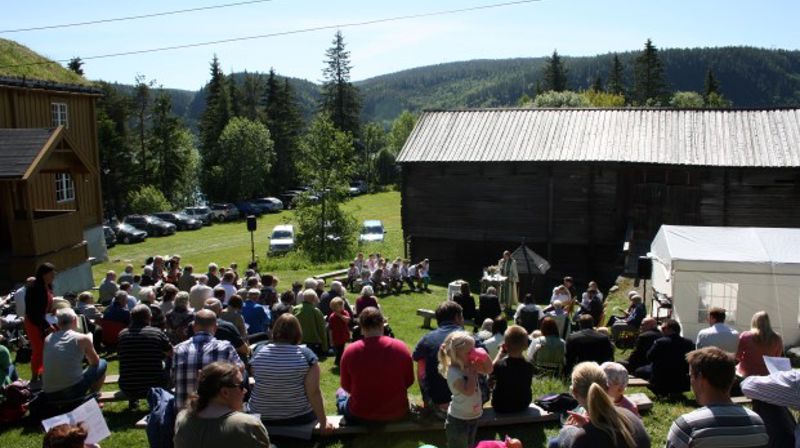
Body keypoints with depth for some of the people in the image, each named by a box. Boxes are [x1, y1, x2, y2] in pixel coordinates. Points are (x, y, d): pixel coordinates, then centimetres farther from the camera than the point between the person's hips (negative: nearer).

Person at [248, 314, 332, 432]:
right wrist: (323, 421, -9)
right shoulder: (306, 354, -16)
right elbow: (314, 392, -18)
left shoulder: (258, 352, -7)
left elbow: (259, 383, 8)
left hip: (261, 417, 3)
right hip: (299, 418, -3)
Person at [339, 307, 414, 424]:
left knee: (341, 394, 30)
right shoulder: (401, 347, -12)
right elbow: (409, 381, -1)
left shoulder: (350, 351, -15)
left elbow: (346, 386, -2)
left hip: (360, 417, -1)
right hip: (398, 414, 2)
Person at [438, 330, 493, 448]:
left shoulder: (470, 365, -5)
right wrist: (472, 372, -28)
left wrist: (485, 357, -12)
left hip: (473, 416, 8)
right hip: (458, 419, -8)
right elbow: (468, 391, -36)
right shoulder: (453, 373, -28)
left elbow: (488, 370, 5)